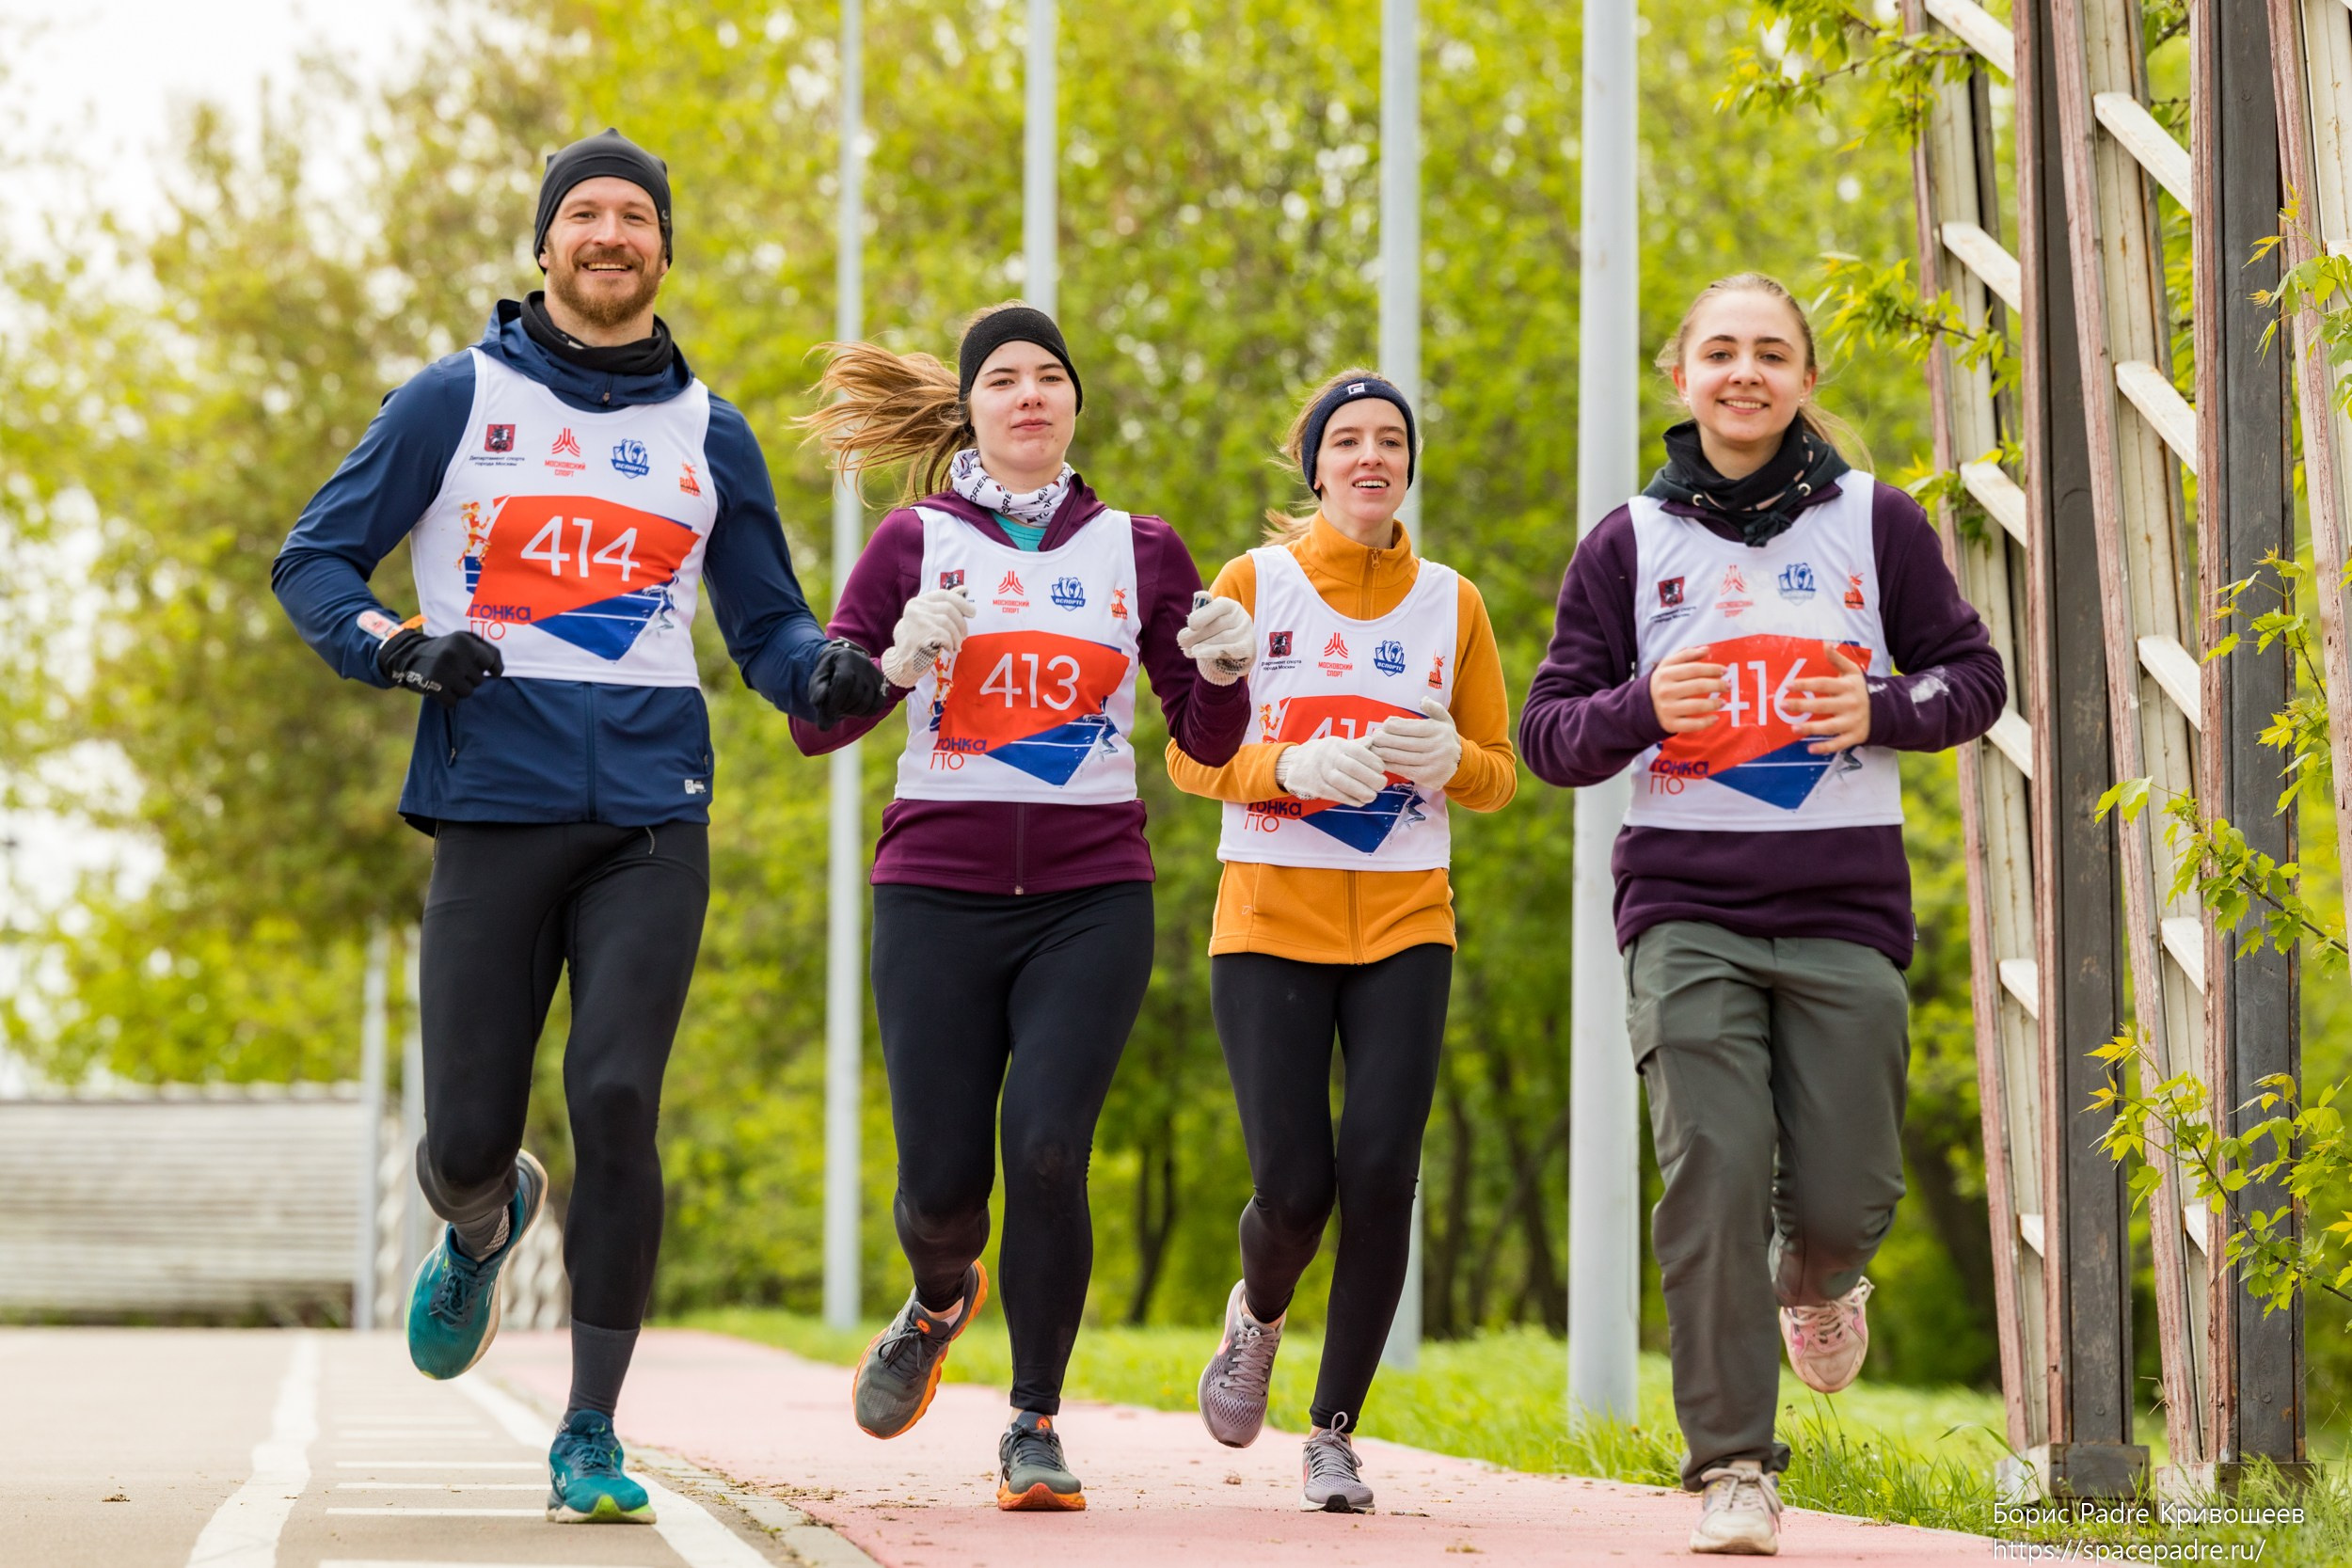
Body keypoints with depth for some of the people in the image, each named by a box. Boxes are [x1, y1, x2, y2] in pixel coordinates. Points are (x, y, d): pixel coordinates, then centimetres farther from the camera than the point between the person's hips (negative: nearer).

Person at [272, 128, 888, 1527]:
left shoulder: (707, 430, 13)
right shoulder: (460, 399, 7)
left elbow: (768, 624, 18)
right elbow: (313, 561, 9)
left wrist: (831, 675, -5)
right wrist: (399, 647, -11)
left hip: (651, 812, 1)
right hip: (494, 804, -1)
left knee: (616, 1103, -14)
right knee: (469, 1137, -2)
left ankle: (592, 1439, -4)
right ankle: (486, 1228, 38)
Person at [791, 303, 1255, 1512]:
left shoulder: (1137, 550, 10)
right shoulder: (916, 541, 6)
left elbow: (1207, 741, 12)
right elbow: (815, 721, 3)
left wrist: (1225, 672, -9)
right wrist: (902, 659, -16)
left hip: (1090, 898, 0)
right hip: (939, 894, 0)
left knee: (1047, 1152, -14)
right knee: (943, 1175, -3)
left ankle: (1035, 1426, -1)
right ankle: (940, 1301, 33)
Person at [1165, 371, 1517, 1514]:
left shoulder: (1452, 602, 8)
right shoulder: (1252, 584, 2)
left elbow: (1498, 775, 12)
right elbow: (1190, 754, 0)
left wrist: (1446, 756, -11)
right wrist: (1294, 767, -18)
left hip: (1404, 925, 2)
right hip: (1271, 917, -2)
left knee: (1379, 1175, -11)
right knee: (1294, 1186, -8)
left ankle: (1334, 1434, 3)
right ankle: (1257, 1314, 29)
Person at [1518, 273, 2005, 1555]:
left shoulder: (1875, 522, 6)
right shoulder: (1632, 543, 6)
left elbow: (1974, 678, 11)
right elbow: (1548, 734, 8)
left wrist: (1881, 711, -9)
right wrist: (1641, 708, -14)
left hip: (1844, 905, 1)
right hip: (1685, 902, 0)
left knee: (1843, 1196, -2)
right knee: (1713, 1173, -14)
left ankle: (1815, 1276, 37)